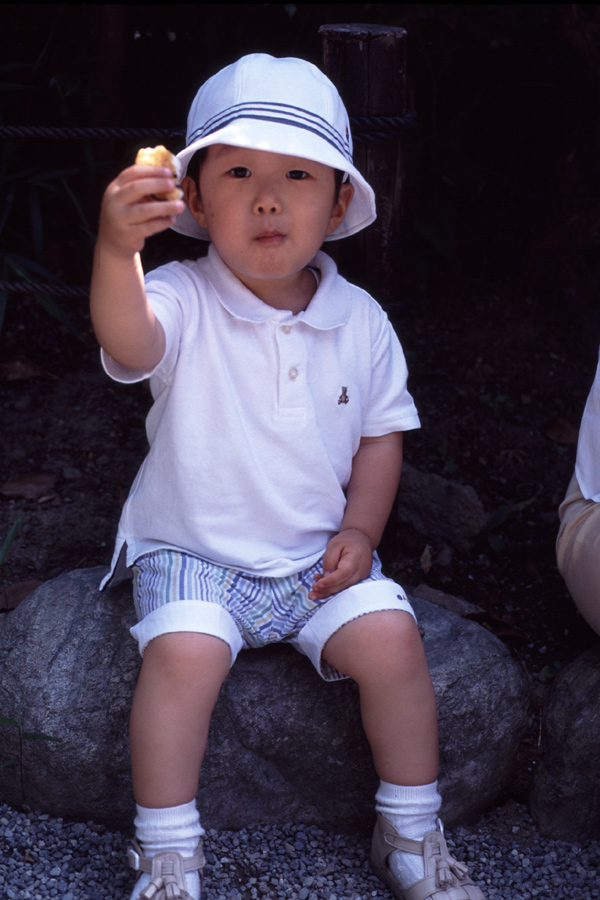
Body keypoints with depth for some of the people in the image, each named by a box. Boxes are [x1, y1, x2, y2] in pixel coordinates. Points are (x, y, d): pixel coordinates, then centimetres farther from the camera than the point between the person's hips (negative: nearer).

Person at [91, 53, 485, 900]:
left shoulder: (360, 321, -2)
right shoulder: (184, 304, -14)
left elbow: (381, 434, 8)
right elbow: (128, 341, -38)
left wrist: (361, 528, -7)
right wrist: (116, 251, -58)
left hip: (319, 559, 3)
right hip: (193, 553, -2)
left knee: (389, 635, -18)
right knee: (184, 650, -28)